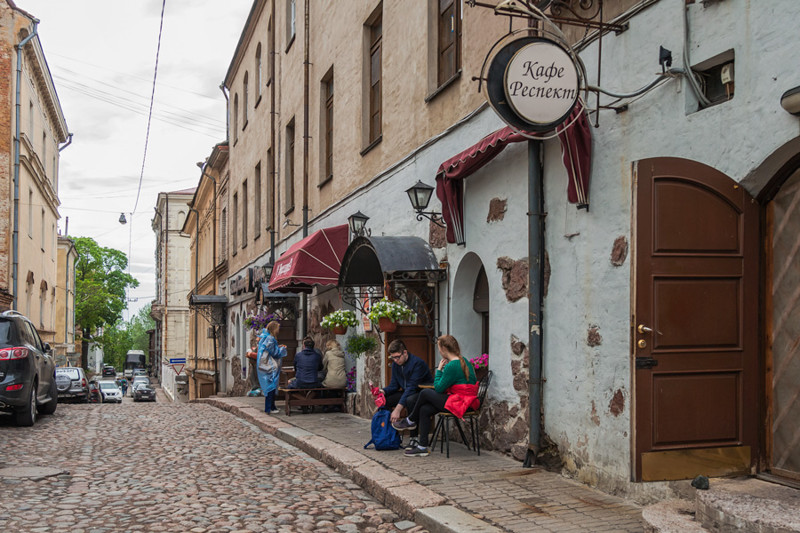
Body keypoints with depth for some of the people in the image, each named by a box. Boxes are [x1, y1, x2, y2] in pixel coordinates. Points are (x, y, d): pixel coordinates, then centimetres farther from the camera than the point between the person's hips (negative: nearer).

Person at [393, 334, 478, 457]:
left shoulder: (452, 366, -20)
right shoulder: (463, 361, 12)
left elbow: (438, 388, -11)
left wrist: (439, 370, -2)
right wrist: (442, 370, 6)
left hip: (459, 404, -10)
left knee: (425, 393, -2)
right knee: (424, 410, 4)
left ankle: (410, 421, 21)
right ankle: (422, 447, 4)